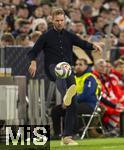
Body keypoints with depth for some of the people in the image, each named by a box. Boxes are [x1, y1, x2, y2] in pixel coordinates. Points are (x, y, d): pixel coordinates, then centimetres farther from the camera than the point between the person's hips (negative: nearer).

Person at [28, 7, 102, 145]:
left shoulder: (69, 36, 15)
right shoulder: (46, 36, 7)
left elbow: (83, 44, 1)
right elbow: (33, 52, 4)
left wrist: (93, 46, -22)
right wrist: (33, 62, -18)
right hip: (52, 69, -4)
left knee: (72, 106, -4)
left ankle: (67, 137, 2)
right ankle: (65, 96, -73)